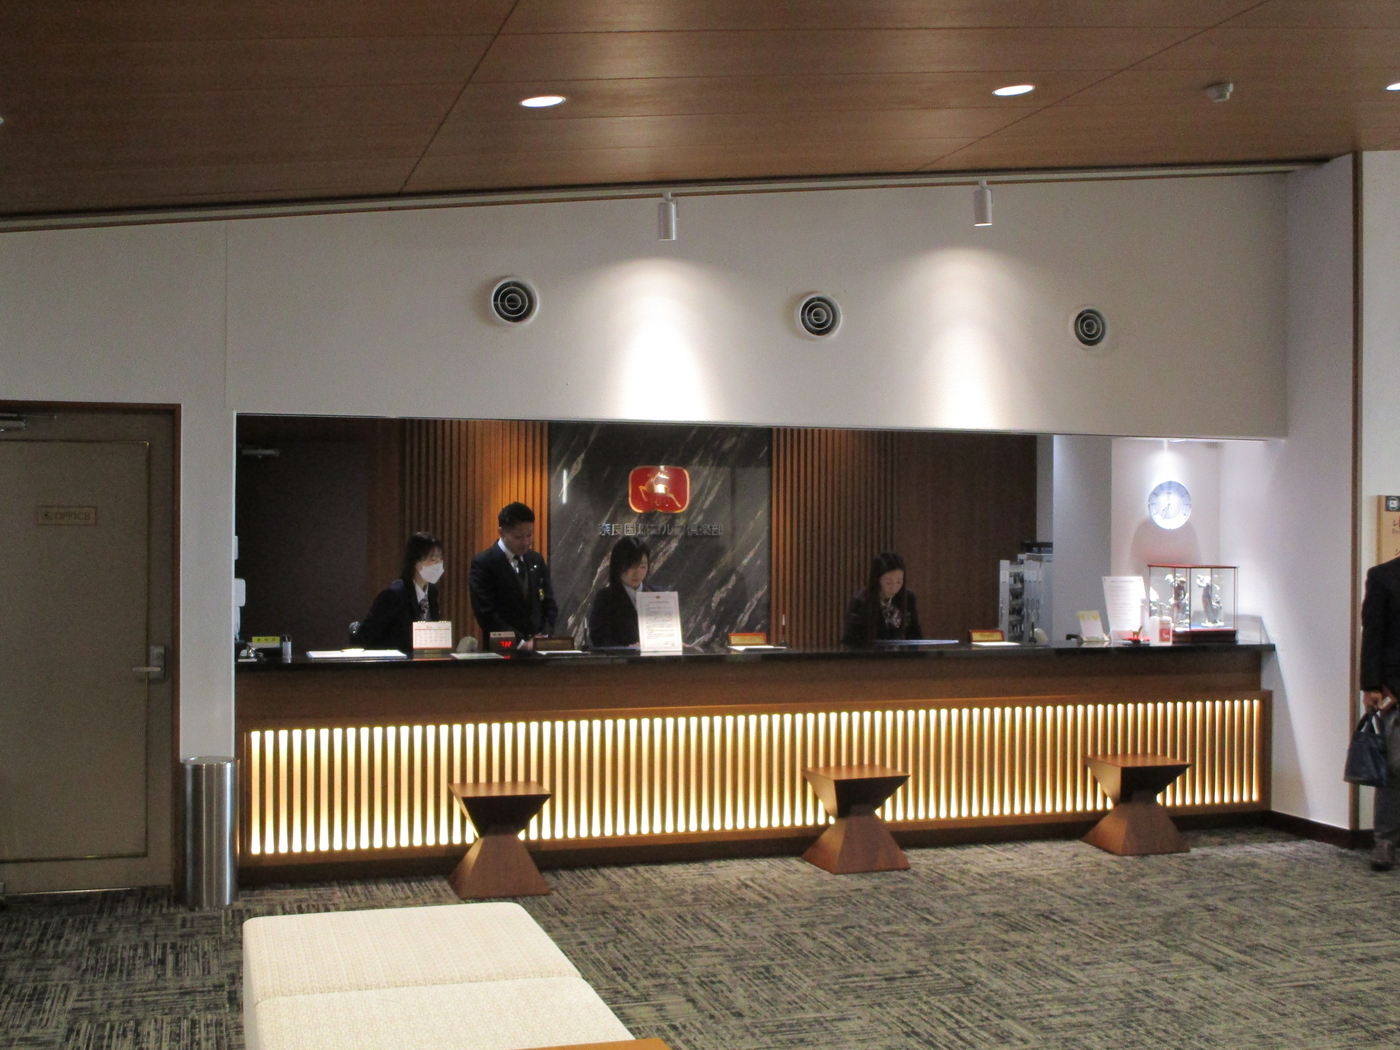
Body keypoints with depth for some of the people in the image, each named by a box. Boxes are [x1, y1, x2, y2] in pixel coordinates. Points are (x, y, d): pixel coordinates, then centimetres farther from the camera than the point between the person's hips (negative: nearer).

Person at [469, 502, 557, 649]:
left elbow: (549, 603, 13)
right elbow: (487, 613, -13)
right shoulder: (483, 563, -6)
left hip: (538, 647, 5)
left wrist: (544, 635, -4)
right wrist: (521, 642, -16)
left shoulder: (536, 560, 12)